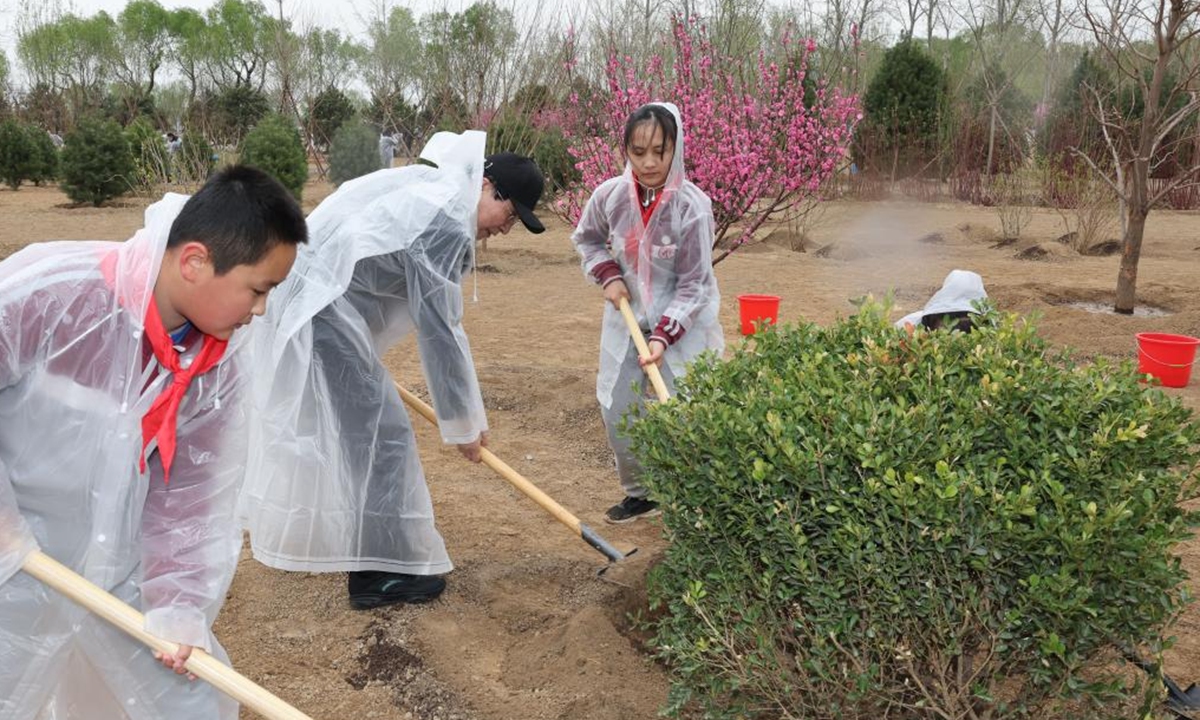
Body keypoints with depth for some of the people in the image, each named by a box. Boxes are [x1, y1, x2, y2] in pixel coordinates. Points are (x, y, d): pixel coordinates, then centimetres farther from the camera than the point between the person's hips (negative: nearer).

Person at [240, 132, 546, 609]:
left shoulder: (429, 187, 11)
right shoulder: (447, 225, -19)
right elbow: (440, 331, -17)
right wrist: (463, 424, -8)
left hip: (302, 296, 11)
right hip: (323, 313, -11)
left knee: (335, 424, 20)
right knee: (378, 432, -3)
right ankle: (379, 574, 6)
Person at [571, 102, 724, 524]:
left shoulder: (693, 207, -22)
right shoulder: (610, 195, -11)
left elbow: (693, 286, -17)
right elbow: (586, 239, 11)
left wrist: (663, 336, -26)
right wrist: (607, 275, -5)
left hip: (684, 319, -4)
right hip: (627, 313, 5)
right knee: (616, 409, 9)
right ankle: (639, 494, 29)